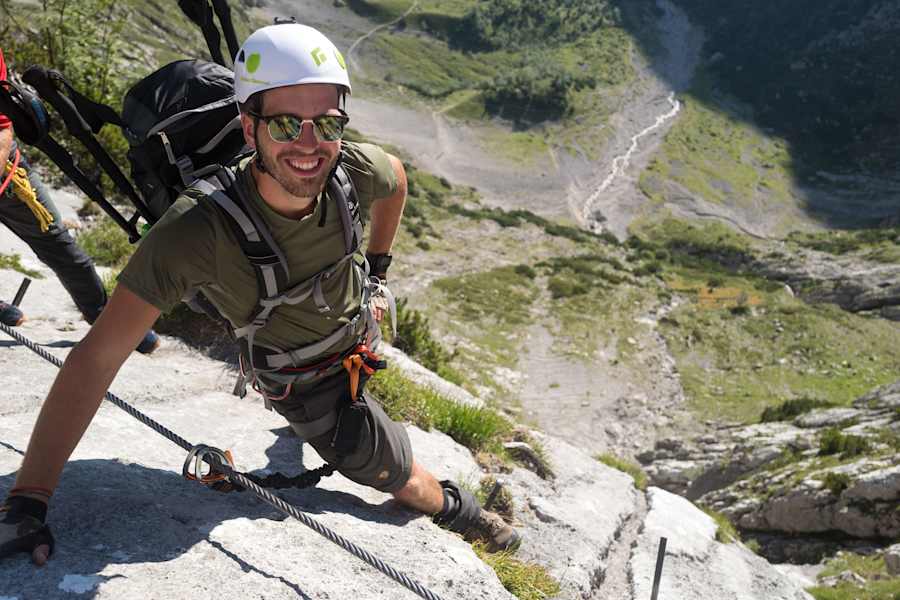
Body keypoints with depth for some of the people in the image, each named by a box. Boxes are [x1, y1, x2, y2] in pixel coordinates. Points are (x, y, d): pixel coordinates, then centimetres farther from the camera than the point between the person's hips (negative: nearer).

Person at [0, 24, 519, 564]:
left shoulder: (353, 169, -30)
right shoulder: (200, 227, -42)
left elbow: (396, 178, -3)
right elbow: (97, 356, -40)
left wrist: (378, 268, 4)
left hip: (357, 326, 4)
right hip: (306, 379, -4)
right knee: (400, 474, 7)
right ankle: (455, 510, 39)